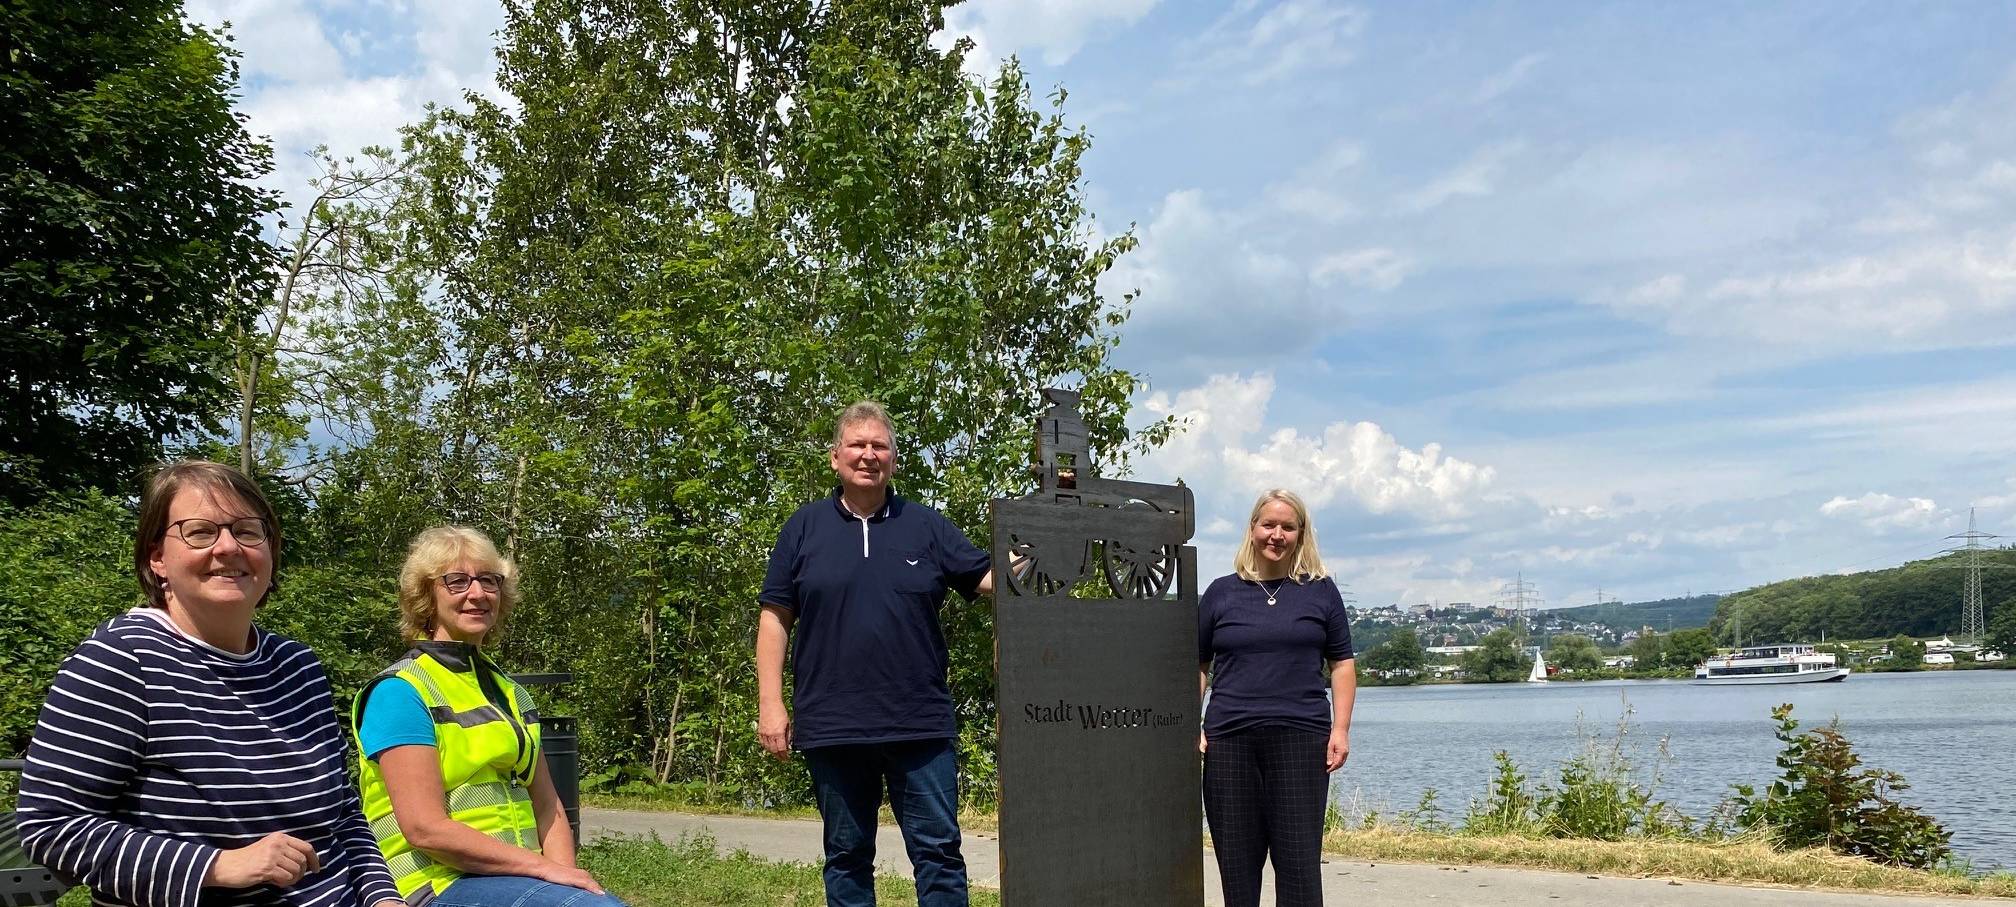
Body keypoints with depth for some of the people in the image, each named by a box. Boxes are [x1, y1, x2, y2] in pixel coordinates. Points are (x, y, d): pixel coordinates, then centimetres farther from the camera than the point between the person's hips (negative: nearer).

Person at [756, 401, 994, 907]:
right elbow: (775, 617, 4)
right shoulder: (805, 528, 6)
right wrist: (770, 704, -3)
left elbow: (991, 578, 4)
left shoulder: (925, 526, 7)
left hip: (920, 726, 0)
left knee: (938, 851, 2)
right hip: (832, 727, 0)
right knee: (847, 857, 11)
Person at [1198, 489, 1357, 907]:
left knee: (1300, 859, -4)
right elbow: (1196, 665, 13)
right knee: (1236, 860, 4)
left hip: (1301, 736, -1)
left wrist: (1341, 729, -1)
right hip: (1229, 739, 1)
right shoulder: (1222, 592, 11)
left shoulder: (1320, 590, 9)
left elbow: (1342, 663, 9)